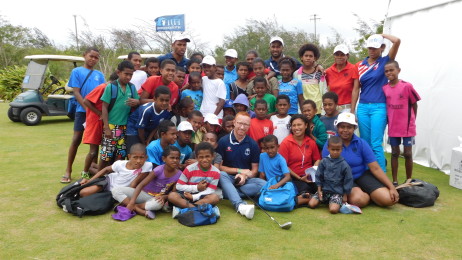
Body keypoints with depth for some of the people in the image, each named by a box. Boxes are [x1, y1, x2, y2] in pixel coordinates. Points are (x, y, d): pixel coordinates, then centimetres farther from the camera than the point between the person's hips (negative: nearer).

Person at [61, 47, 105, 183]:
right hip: (82, 111, -3)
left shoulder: (99, 75, 11)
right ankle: (68, 170, 5)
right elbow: (76, 92, -6)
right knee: (76, 140, -2)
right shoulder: (77, 71, 2)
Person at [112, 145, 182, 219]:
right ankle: (144, 212, -30)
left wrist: (164, 197, -25)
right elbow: (141, 185, -20)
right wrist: (132, 202, -29)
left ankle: (134, 207, -19)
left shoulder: (178, 174, -11)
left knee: (159, 204, -40)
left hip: (156, 199, 0)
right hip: (144, 194, 0)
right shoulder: (159, 170, -18)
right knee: (116, 191, -21)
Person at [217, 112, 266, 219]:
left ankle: (229, 193, -28)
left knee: (263, 184, -25)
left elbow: (254, 170, 7)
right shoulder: (223, 141, -1)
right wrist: (239, 170, -10)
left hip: (246, 180, 2)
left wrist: (244, 175, -15)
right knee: (221, 175, -35)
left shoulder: (253, 144, 6)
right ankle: (240, 205, -52)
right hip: (228, 179, -2)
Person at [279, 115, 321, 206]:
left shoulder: (311, 142, 8)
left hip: (309, 176, 5)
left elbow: (317, 159, 21)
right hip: (293, 177, -5)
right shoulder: (286, 143, -4)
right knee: (305, 190, -36)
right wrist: (299, 178, -10)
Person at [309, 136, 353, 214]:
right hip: (324, 189, 3)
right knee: (311, 204, -12)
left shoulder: (344, 165, -7)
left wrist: (345, 195, 1)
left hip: (337, 192, -2)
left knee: (333, 210, -24)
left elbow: (348, 180, -1)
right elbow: (319, 176, 6)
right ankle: (324, 201, 16)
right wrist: (319, 190, 2)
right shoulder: (324, 162, -2)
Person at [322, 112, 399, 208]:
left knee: (388, 199, -17)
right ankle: (366, 195, 5)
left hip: (362, 176, 2)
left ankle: (367, 194, 14)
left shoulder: (361, 143, -3)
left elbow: (375, 168, -4)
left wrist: (392, 187, -12)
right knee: (358, 200, -33)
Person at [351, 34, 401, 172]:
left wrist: (382, 35, 3)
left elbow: (397, 41, -14)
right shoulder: (360, 65, 9)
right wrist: (352, 111, 7)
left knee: (376, 144, -8)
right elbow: (356, 89, 9)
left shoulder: (385, 61, 2)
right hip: (362, 107, 4)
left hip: (379, 107, -4)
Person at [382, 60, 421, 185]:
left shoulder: (407, 86, -11)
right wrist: (388, 121, 1)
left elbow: (414, 105, -3)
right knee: (395, 153, 10)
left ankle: (409, 181, 20)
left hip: (407, 127, -3)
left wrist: (411, 122, 2)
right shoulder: (384, 88, -2)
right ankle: (394, 181, 19)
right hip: (393, 127, 3)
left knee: (407, 153, 5)